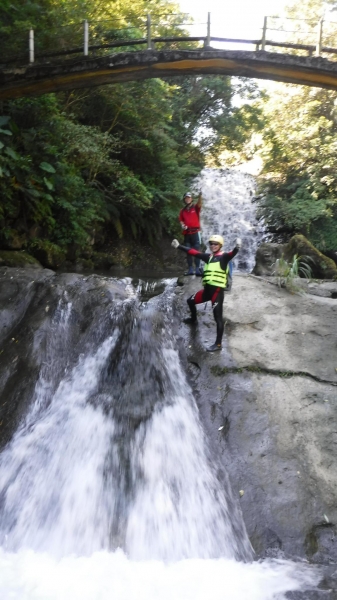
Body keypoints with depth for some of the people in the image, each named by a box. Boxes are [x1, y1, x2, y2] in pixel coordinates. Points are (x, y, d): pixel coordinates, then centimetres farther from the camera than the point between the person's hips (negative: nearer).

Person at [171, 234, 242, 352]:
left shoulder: (223, 257, -8)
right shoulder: (208, 256, 13)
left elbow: (232, 254, -29)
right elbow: (193, 252, 17)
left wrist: (237, 248, -52)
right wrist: (179, 246, 20)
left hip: (217, 290, -8)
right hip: (207, 289, 8)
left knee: (218, 318, -8)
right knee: (190, 301, 26)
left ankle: (218, 344, -3)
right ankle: (193, 320, 53)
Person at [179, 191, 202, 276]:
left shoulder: (195, 207, 3)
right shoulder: (182, 211, 13)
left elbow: (199, 203, -17)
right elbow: (181, 220, 15)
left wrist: (200, 196, -36)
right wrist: (183, 225, -7)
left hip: (195, 232, -4)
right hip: (187, 233, 4)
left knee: (196, 251, -8)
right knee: (188, 252, 6)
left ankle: (197, 269, -11)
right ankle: (190, 269, 11)